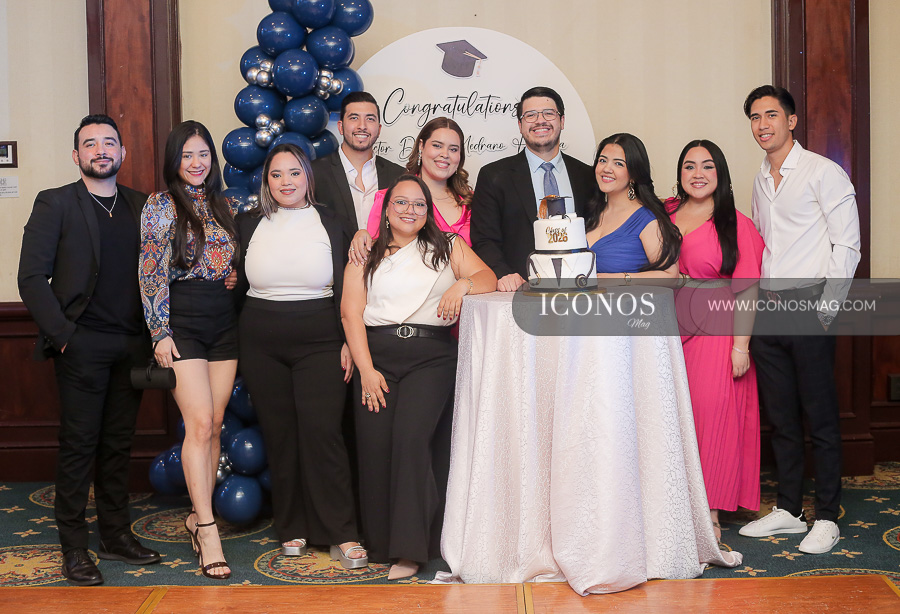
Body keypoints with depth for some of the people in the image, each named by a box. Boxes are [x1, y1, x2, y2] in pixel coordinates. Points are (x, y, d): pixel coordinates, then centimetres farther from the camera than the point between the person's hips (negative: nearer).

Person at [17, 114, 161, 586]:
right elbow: (31, 277, -5)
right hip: (82, 345, -4)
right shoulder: (55, 203, 1)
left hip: (132, 345, 4)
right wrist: (61, 333, -11)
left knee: (119, 442, 10)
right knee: (79, 442, 1)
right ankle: (74, 545, 10)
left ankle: (116, 534, 21)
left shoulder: (141, 206, 12)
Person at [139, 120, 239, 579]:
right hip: (181, 324, -5)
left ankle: (198, 514, 19)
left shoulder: (223, 205, 13)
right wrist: (160, 332, -11)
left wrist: (238, 319, 12)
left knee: (214, 424, 6)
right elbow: (152, 273, -6)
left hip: (224, 323, 5)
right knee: (199, 424, -11)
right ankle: (208, 532, -7)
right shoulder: (160, 206, -2)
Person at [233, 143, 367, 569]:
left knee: (321, 431, -10)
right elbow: (236, 286, 14)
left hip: (320, 341, -2)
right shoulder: (250, 225, 9)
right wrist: (231, 347, 8)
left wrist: (349, 342, -3)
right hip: (262, 345, 3)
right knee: (279, 435, 5)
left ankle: (342, 534, -2)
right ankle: (292, 529, 17)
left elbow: (348, 288, 4)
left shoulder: (331, 223, 4)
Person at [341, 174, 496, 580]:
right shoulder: (365, 254, 15)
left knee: (410, 437, -19)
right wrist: (366, 369, -5)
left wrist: (463, 284, -14)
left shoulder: (448, 247, 17)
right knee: (374, 444, -10)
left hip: (431, 355, -1)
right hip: (377, 353, 1)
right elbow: (351, 312, 6)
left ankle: (409, 548, -13)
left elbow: (489, 279, 9)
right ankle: (379, 543, 4)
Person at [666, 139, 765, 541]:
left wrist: (741, 345, -10)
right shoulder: (665, 215, 10)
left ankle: (710, 512, 4)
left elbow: (746, 290, -3)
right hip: (671, 333, 3)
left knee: (712, 413, -7)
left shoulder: (736, 225, 0)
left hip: (716, 334, -3)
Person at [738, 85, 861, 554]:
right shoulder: (761, 180, 16)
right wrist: (759, 298, 10)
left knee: (820, 417, -2)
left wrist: (825, 309, -13)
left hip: (809, 305, -6)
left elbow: (847, 245, -9)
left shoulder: (823, 172, -5)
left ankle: (827, 518, 6)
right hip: (767, 308, 7)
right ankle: (788, 509, 20)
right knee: (780, 415, 10)